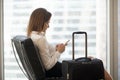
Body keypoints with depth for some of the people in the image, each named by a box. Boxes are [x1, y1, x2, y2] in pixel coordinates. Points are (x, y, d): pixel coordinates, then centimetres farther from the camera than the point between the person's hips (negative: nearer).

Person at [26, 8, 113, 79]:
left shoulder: (33, 36, 4)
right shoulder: (40, 39, -25)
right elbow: (48, 65, -24)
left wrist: (55, 48, 4)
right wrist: (59, 51, -13)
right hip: (53, 71, -10)